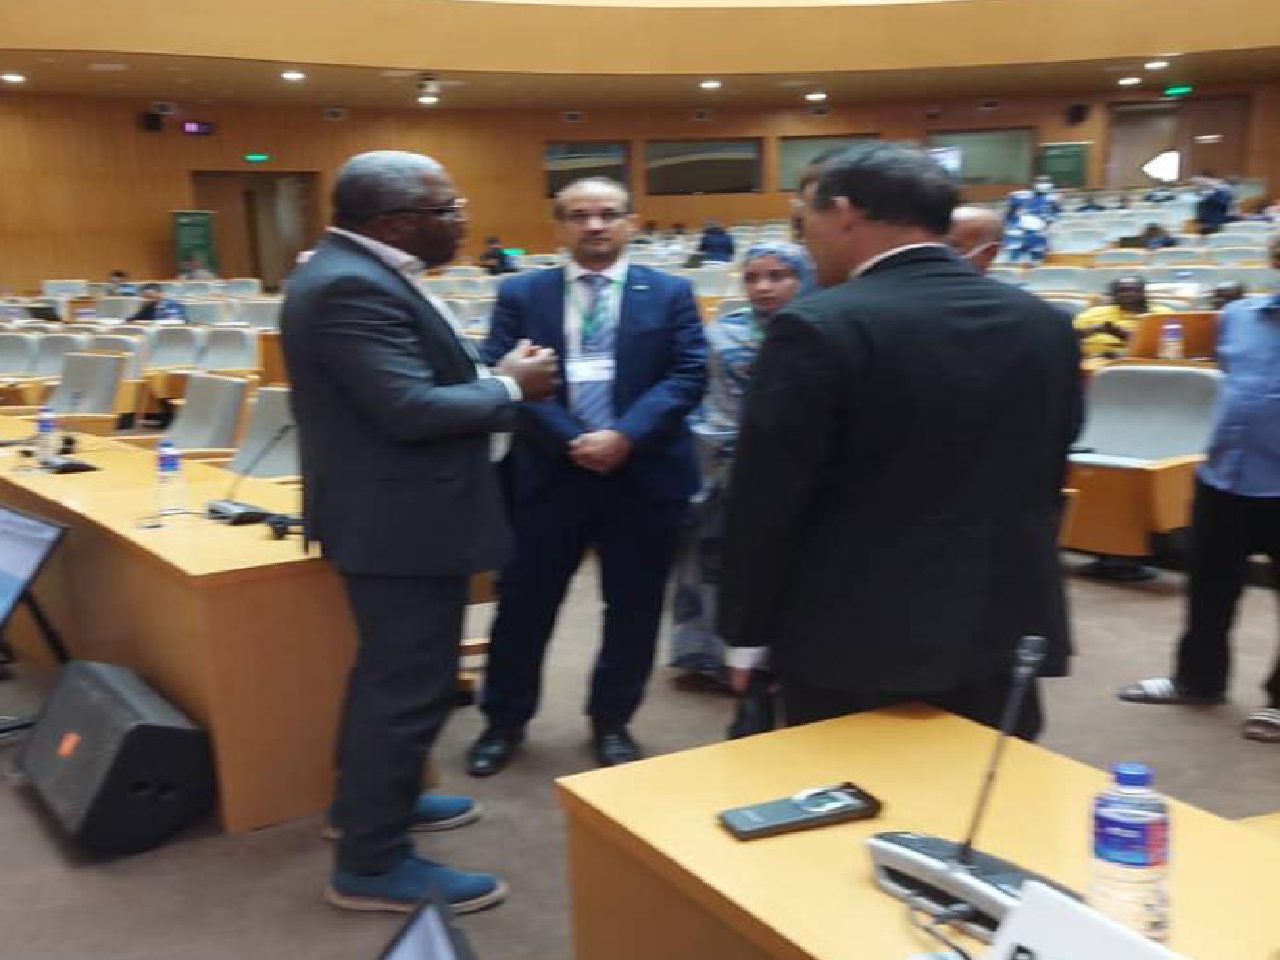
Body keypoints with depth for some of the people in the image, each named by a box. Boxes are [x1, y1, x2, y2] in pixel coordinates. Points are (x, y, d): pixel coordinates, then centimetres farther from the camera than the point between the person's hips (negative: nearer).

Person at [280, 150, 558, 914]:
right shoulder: (351, 288, -24)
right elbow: (411, 410, -29)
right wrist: (510, 387, -15)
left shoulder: (362, 274, 10)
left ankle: (367, 800, 40)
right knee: (411, 683, -1)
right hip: (402, 520, -11)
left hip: (398, 512, 11)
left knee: (391, 671, 23)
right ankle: (373, 863, 12)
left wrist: (491, 373, -1)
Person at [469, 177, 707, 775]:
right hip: (549, 472, 0)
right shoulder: (520, 294, 5)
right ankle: (505, 721, 26)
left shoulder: (669, 293, 4)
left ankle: (612, 722, 29)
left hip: (645, 474, 0)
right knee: (524, 602, 8)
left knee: (633, 609, 9)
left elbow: (688, 375, -5)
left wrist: (625, 437, -17)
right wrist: (569, 440, -16)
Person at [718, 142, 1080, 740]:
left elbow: (767, 498, -13)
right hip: (1006, 630, 6)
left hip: (857, 639, -5)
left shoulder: (819, 327, -15)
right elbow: (1047, 476, 12)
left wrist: (748, 631, -2)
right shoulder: (1043, 323, 4)